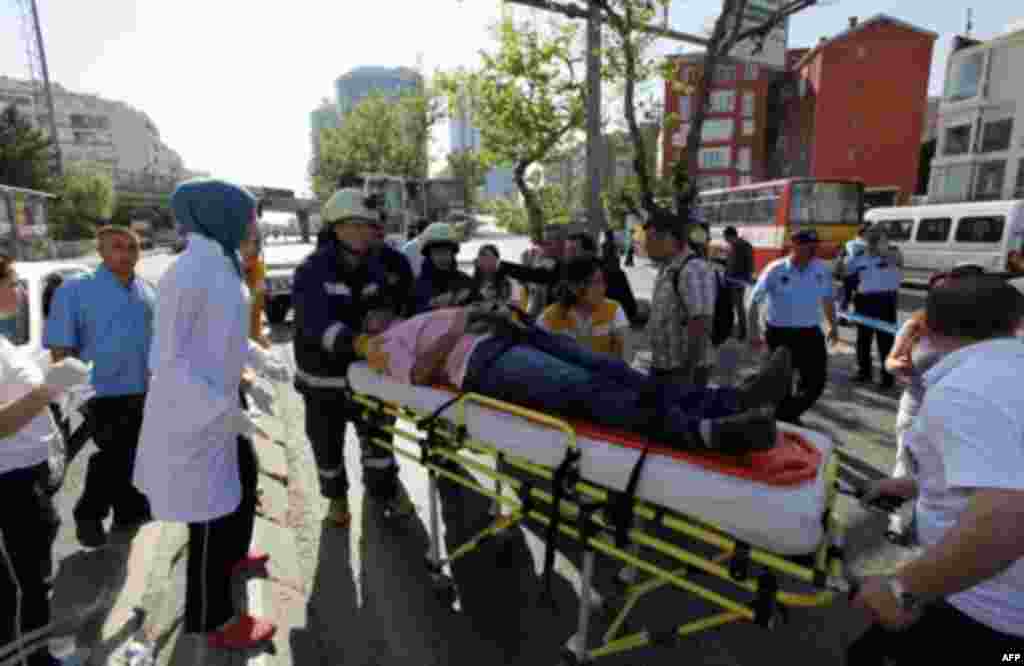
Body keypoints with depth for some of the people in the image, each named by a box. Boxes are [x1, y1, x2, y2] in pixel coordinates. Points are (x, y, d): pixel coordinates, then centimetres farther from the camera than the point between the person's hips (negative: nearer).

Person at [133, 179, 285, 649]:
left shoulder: (222, 265, 4)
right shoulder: (187, 273, -24)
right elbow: (166, 359, -24)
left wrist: (261, 361, 11)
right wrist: (222, 409, -25)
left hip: (221, 402, 10)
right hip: (194, 414, -10)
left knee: (243, 479, 26)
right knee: (210, 513, 3)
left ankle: (233, 555, 53)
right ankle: (213, 620, 23)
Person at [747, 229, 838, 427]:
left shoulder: (822, 269, -1)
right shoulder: (775, 270, -12)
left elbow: (827, 299, 17)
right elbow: (754, 302, -8)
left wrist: (833, 326, 19)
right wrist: (754, 334, -12)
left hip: (811, 333, 4)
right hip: (780, 334, -4)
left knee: (816, 381, 6)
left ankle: (789, 415, 28)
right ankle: (782, 419, 28)